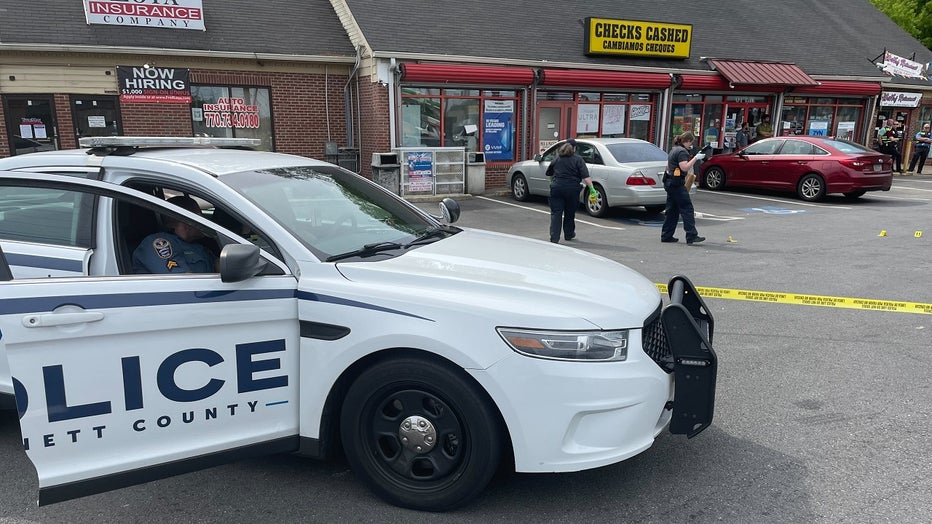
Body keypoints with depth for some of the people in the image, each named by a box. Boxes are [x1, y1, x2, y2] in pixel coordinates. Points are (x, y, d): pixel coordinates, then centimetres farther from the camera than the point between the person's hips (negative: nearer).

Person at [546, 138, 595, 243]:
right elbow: (585, 176, -11)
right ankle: (569, 234, 30)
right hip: (572, 189, -1)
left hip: (557, 187, 1)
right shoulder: (578, 159, 0)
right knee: (570, 213, 15)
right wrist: (591, 188, -11)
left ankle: (554, 237, -10)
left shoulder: (557, 159, 10)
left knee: (556, 213, 0)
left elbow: (549, 173, 20)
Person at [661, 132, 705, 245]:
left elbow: (668, 166, 28)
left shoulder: (674, 150, 18)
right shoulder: (682, 151, -13)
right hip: (677, 184, -10)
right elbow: (685, 167, -23)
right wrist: (695, 158, -20)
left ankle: (666, 236, 13)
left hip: (669, 182, 10)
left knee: (672, 210, 12)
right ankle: (691, 236, -11)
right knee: (687, 209, -9)